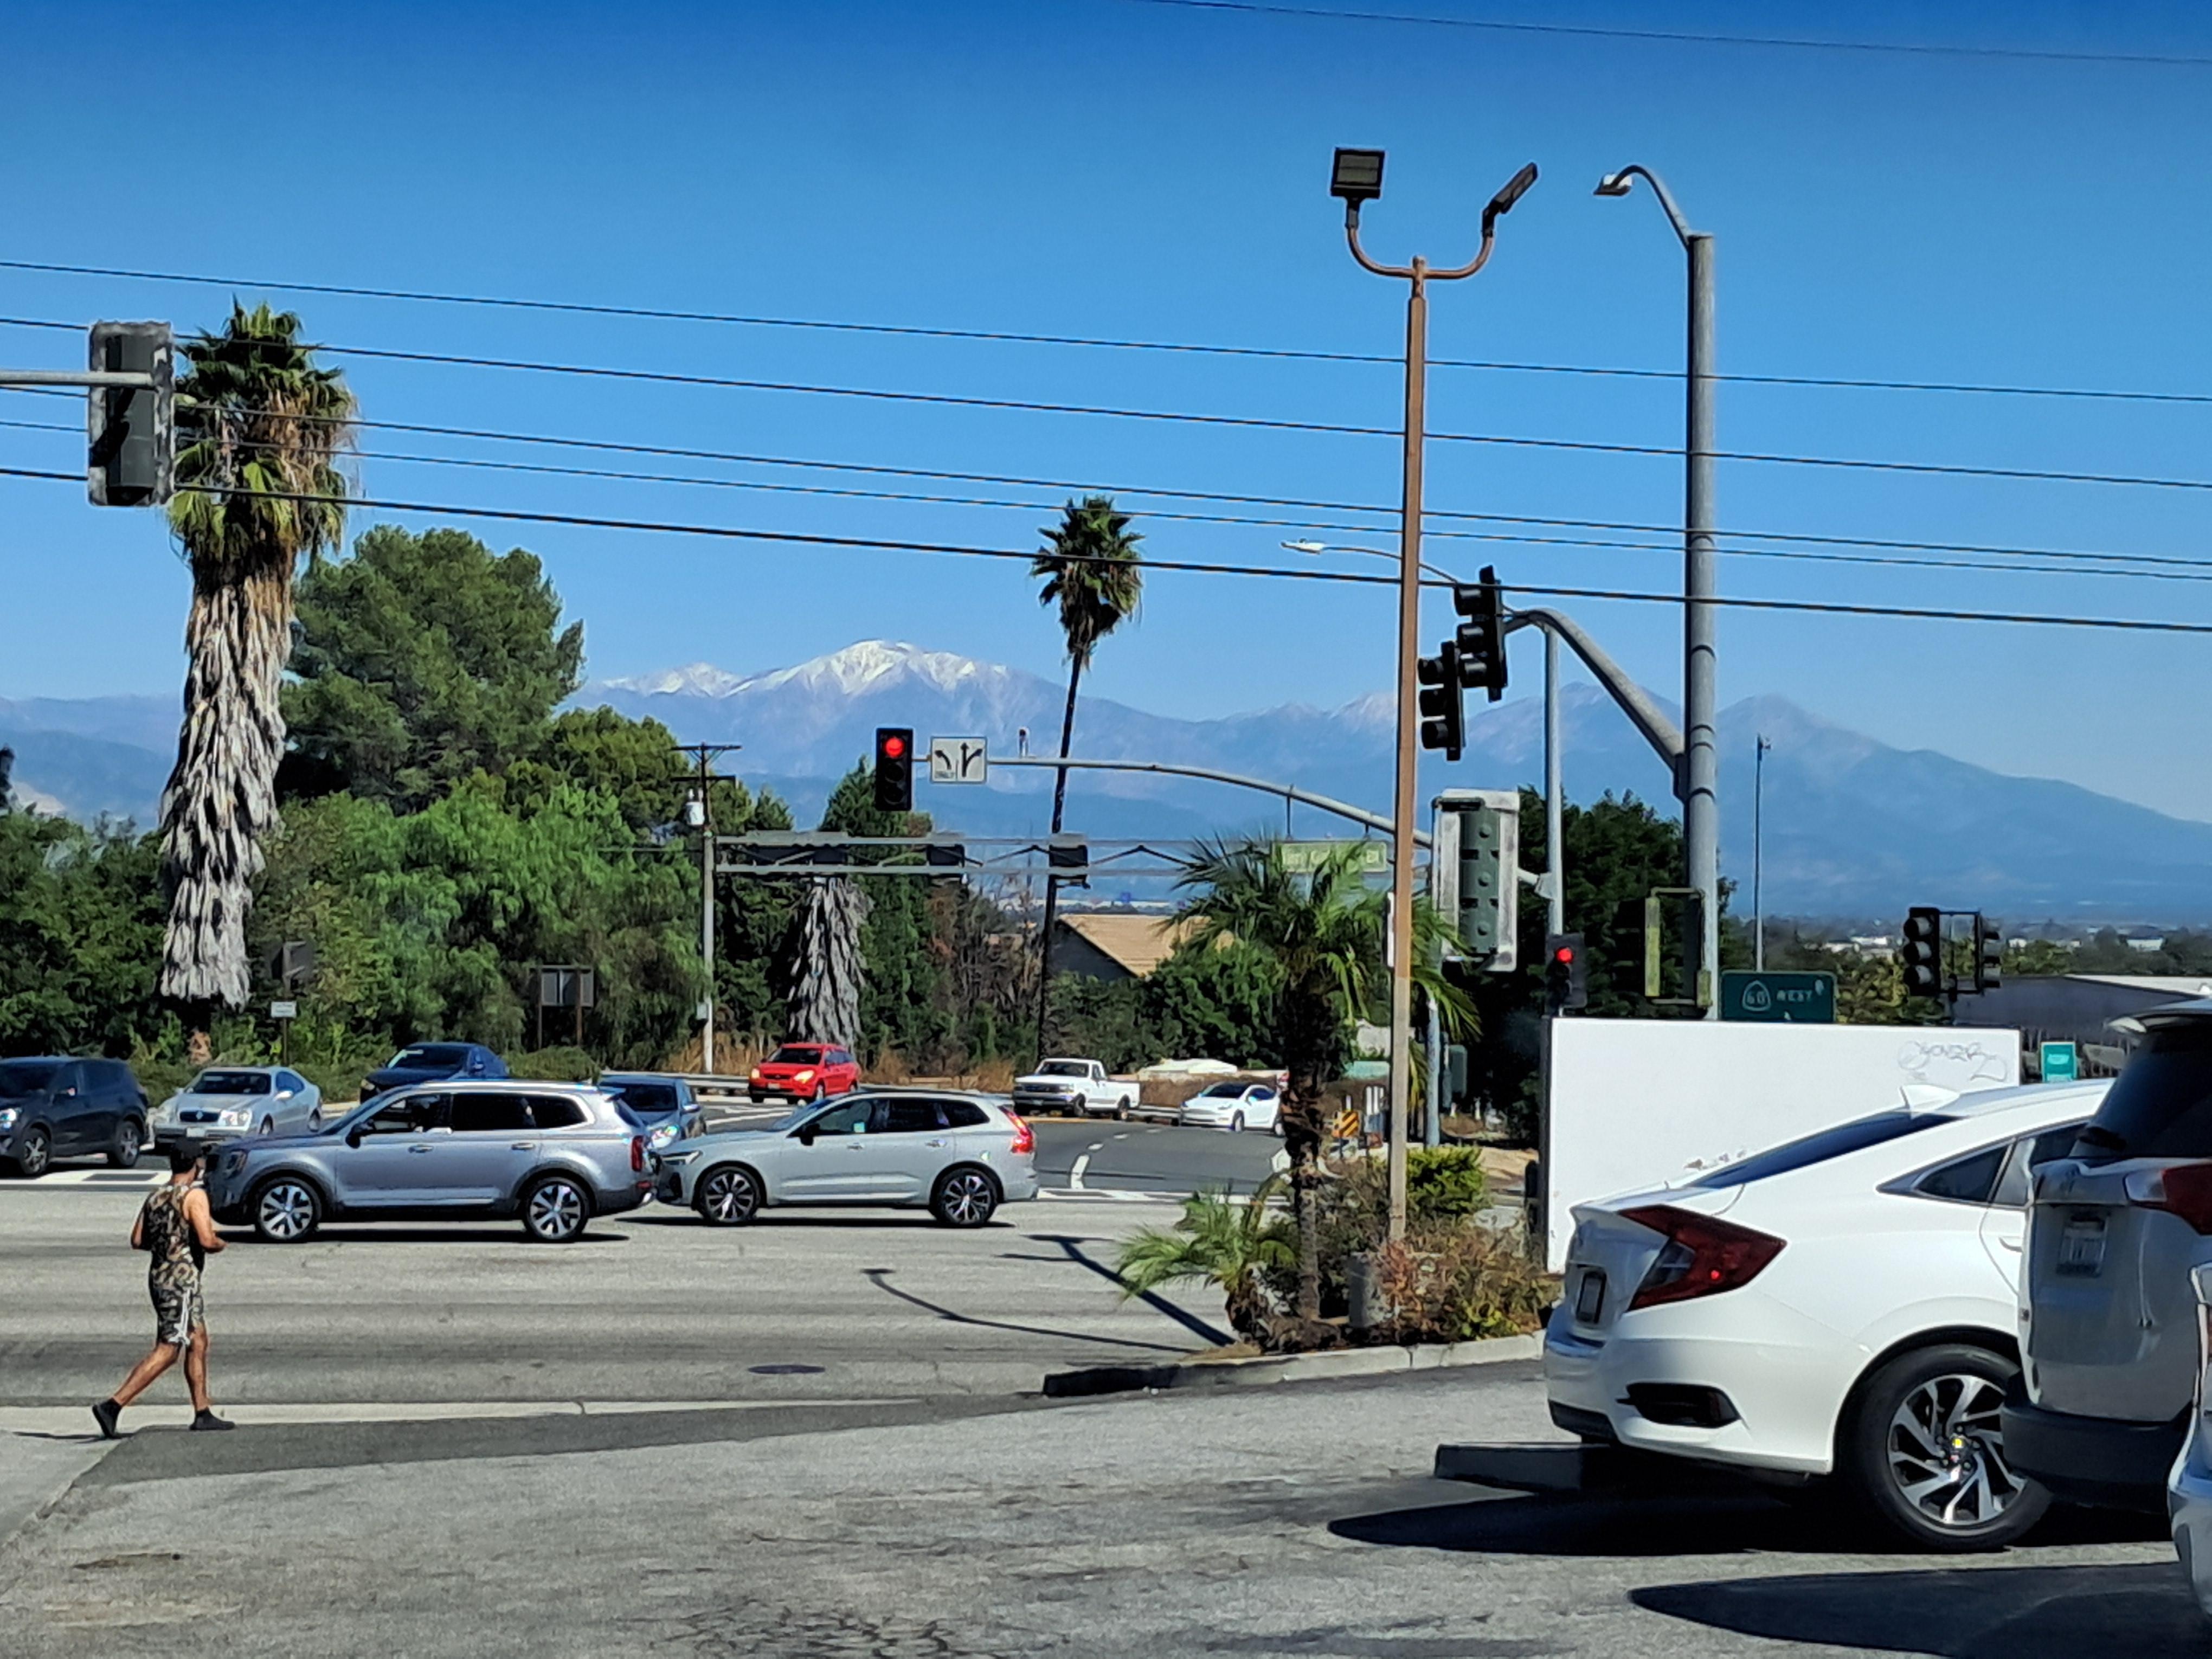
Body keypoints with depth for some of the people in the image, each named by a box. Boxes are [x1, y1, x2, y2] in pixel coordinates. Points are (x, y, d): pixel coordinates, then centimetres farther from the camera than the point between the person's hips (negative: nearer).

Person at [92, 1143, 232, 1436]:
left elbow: (137, 1240, 8)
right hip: (181, 1281, -9)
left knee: (198, 1343, 16)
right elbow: (207, 1241, -21)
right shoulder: (194, 1196, -13)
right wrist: (221, 1243, 0)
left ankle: (203, 1414, 19)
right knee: (166, 1352, -7)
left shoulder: (155, 1196, 9)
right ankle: (112, 1405, -14)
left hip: (159, 1276, 9)